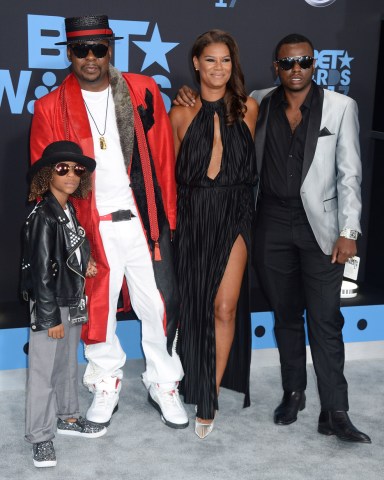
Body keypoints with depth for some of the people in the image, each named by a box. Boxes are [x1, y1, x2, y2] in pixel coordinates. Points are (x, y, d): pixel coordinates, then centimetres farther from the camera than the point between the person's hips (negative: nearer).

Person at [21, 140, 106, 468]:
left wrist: (84, 266, 2)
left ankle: (67, 417, 36)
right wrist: (50, 318, -18)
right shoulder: (43, 218, -18)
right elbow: (41, 272, -19)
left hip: (72, 304, 9)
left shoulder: (69, 212, 7)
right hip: (50, 306, -8)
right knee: (43, 370, 1)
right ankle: (40, 437, 12)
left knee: (68, 364, 20)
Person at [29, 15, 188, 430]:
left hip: (143, 221, 1)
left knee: (159, 306, 5)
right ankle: (106, 385, 32)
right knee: (97, 309, 11)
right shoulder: (50, 108, 0)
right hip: (90, 228, 0)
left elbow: (163, 158, 4)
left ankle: (163, 384, 25)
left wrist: (167, 218, 2)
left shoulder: (142, 91, 2)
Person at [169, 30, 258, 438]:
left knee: (224, 307, -6)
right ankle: (197, 384, 29)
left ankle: (210, 399, 7)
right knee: (196, 303, 8)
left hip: (233, 215, 0)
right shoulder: (181, 113, 2)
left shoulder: (247, 108, 4)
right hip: (194, 216, 0)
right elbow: (176, 173, 8)